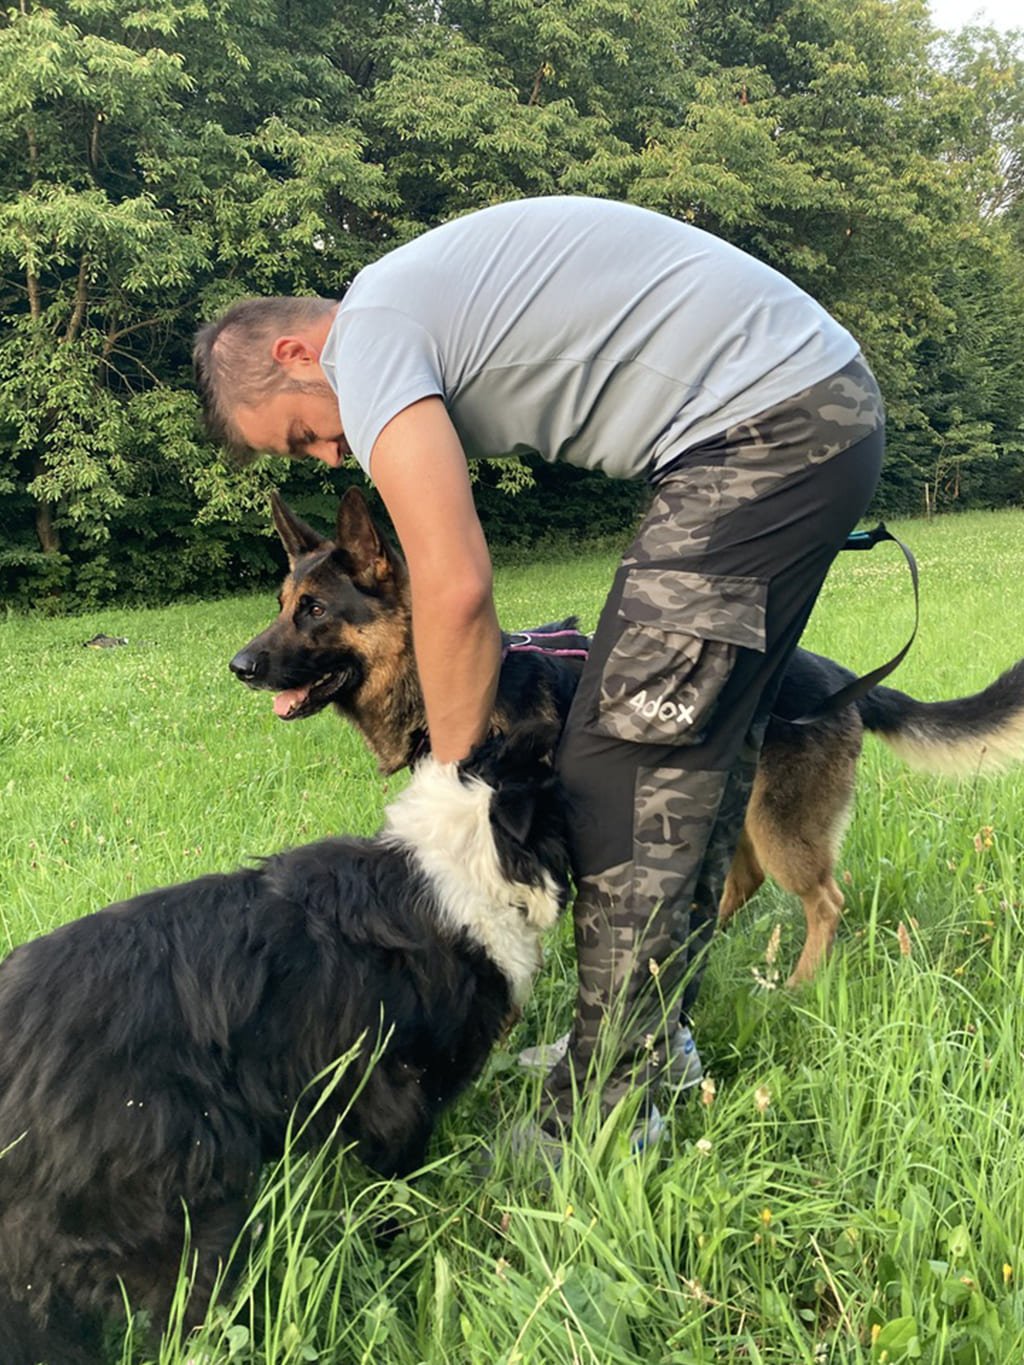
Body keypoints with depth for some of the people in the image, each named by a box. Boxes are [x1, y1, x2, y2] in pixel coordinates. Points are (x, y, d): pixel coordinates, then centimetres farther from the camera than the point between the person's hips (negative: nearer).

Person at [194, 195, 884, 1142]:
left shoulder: (370, 332, -9)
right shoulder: (427, 296, 20)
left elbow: (455, 588, -16)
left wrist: (455, 788, -6)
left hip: (771, 422, -11)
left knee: (625, 760, -10)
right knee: (702, 744, 14)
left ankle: (601, 1123, 0)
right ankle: (656, 1040, 27)